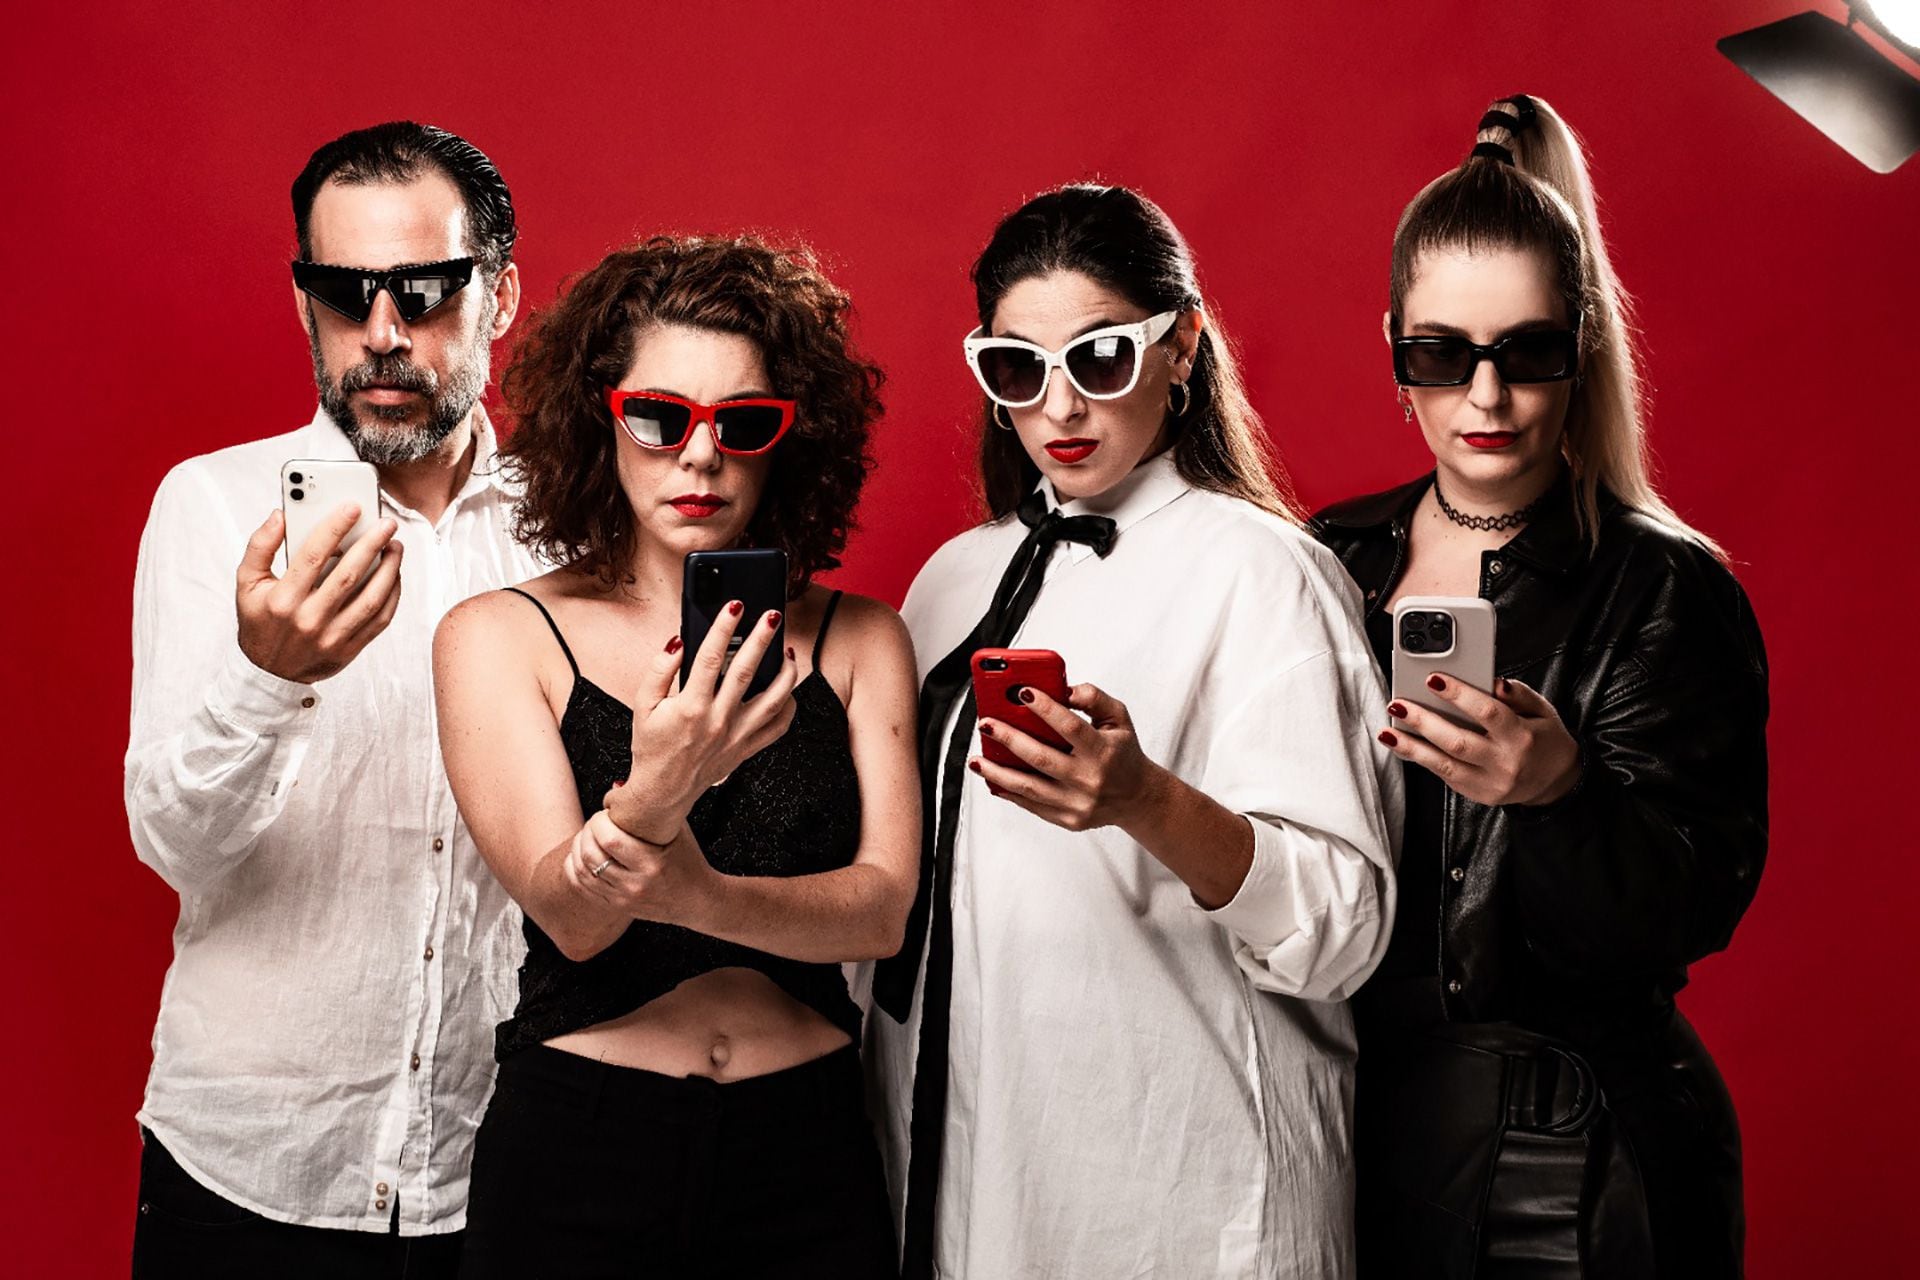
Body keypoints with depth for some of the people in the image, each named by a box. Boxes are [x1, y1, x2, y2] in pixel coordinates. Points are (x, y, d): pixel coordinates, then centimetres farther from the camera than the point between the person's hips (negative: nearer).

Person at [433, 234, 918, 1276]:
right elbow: (567, 917, -14)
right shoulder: (498, 637, -2)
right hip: (574, 1151, -1)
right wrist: (650, 799, -35)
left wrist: (701, 896, -27)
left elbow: (882, 907, -8)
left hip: (808, 1152, 2)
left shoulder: (858, 641, 3)